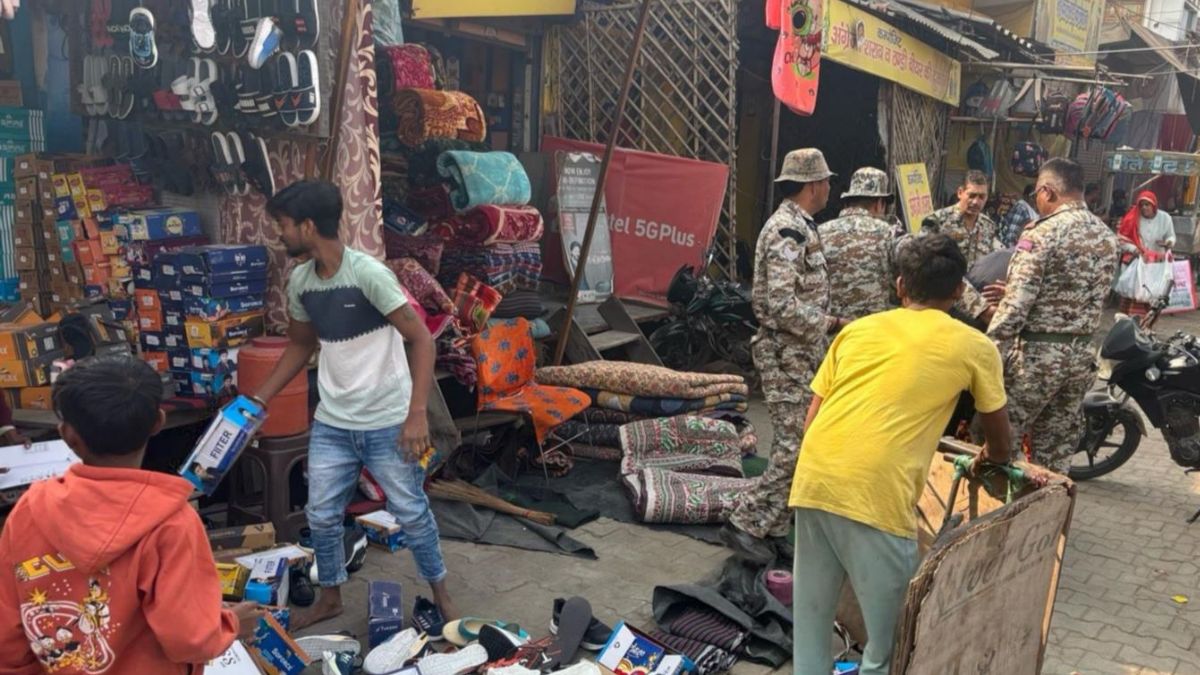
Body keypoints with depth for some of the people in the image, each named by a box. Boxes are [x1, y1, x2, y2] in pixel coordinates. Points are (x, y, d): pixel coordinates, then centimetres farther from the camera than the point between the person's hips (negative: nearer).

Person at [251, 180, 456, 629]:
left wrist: (417, 414, -25)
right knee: (321, 515, 13)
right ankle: (330, 598, 35)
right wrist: (260, 399, 12)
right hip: (331, 424, 6)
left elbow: (421, 339, -19)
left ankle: (440, 593, 28)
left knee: (410, 511, 7)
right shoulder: (299, 282, 1)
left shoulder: (368, 273, -20)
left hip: (387, 423, -6)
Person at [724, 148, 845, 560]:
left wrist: (828, 321, 13)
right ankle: (746, 523, 0)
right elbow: (782, 306, -25)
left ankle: (773, 525, 22)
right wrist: (826, 324, -15)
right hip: (787, 356, -10)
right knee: (796, 445, -8)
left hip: (798, 355, 10)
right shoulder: (788, 231, -18)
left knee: (792, 443, 14)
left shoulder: (797, 227, 15)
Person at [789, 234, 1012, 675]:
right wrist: (994, 460, 50)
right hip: (875, 493, -4)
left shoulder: (857, 329, 21)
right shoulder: (974, 347, 13)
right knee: (887, 640, 13)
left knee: (811, 613, 19)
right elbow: (998, 432, 28)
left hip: (813, 477, 5)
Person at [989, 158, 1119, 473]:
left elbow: (1016, 302, -19)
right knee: (1057, 455, 14)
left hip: (1037, 353, -7)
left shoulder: (1043, 233, -15)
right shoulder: (1107, 236, 9)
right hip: (1082, 355, 7)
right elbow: (1095, 297, 14)